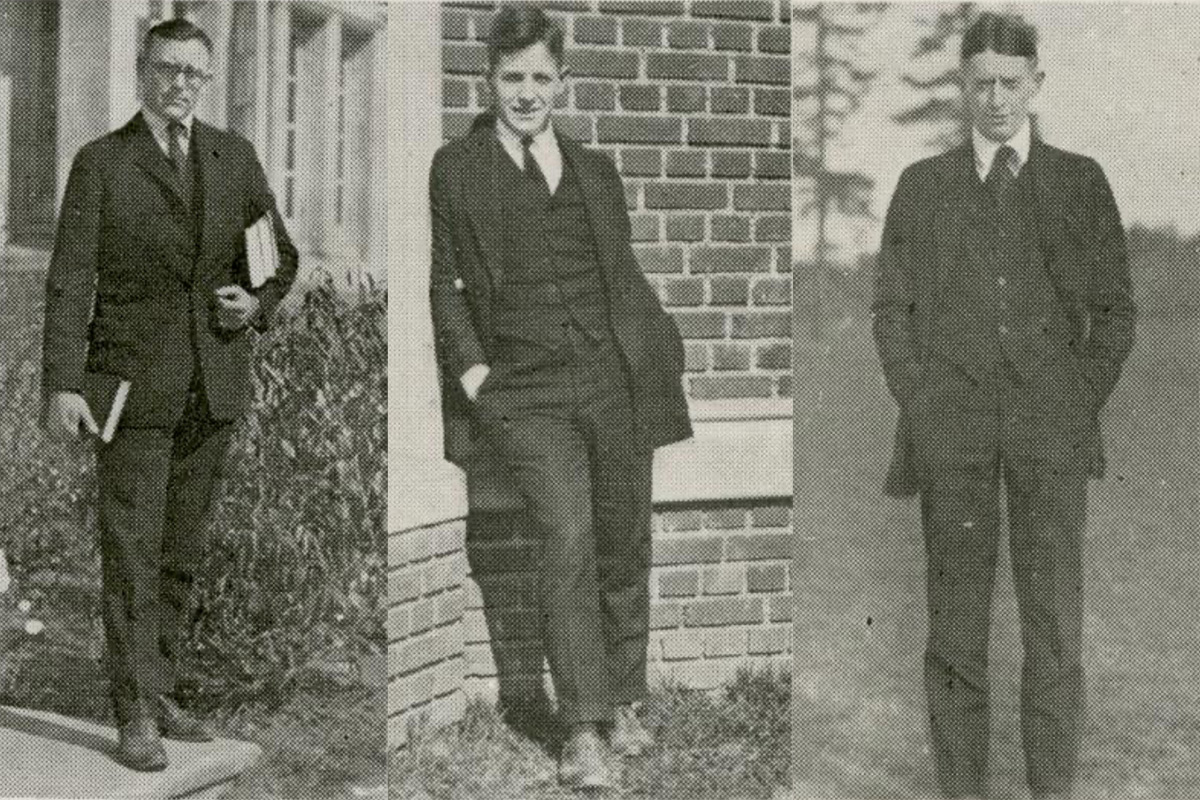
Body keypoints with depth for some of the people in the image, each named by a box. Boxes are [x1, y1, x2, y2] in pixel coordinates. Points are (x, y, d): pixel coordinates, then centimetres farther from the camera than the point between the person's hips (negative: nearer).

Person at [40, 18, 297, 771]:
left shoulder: (235, 156, 10)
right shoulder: (101, 162, -1)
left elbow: (281, 252, 17)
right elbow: (70, 279, -6)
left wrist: (259, 302, -5)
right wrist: (63, 384, -15)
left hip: (216, 381, 4)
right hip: (134, 381, -4)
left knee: (182, 552, 11)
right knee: (132, 552, -3)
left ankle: (160, 691, 22)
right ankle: (136, 715, 3)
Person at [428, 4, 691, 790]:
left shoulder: (595, 169, 17)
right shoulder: (456, 168, 8)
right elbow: (444, 283, 8)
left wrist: (661, 344, 7)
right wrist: (470, 367, -3)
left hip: (616, 379, 3)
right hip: (526, 392, -3)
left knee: (625, 547, 7)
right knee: (569, 541, -16)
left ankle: (625, 704, 22)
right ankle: (583, 730, -11)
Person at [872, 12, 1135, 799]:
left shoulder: (1080, 181, 11)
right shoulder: (922, 185, 12)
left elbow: (1116, 310, 10)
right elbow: (891, 309, 10)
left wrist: (1081, 403, -1)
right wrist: (921, 404, -2)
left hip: (1050, 431, 0)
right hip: (951, 431, 1)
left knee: (1056, 619, -3)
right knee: (956, 623, 1)